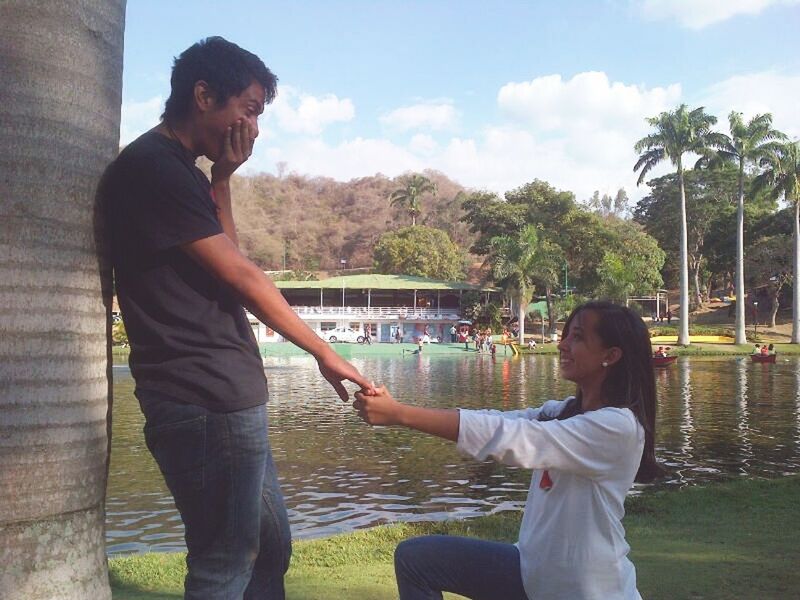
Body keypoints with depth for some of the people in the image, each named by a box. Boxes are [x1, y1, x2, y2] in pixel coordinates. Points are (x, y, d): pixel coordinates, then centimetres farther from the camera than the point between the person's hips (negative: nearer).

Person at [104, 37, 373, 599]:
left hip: (228, 396, 10)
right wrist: (326, 354, -6)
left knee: (270, 545, 18)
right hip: (206, 402, -10)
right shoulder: (154, 167, -13)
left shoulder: (177, 170, 18)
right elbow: (241, 276, -14)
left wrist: (221, 180, 5)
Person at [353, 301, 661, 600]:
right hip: (533, 568, 7)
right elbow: (497, 421, -5)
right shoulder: (563, 412, 5)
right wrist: (395, 406, -18)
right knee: (415, 558, -1)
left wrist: (399, 414, -29)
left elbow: (507, 436, -28)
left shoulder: (618, 426, -21)